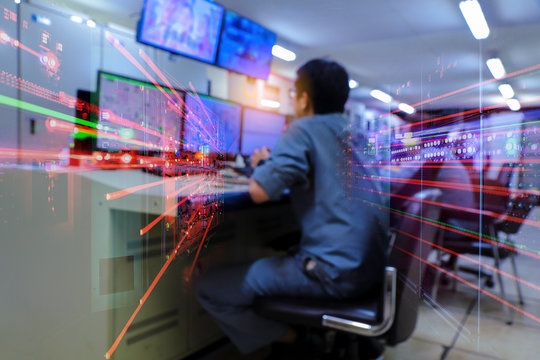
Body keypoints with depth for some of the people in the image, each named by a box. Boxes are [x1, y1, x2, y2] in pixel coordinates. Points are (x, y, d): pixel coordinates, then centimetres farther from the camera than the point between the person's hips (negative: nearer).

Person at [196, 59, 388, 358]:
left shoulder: (305, 129, -9)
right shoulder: (356, 136, 15)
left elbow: (259, 192, -16)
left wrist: (263, 163, 5)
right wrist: (274, 161, 23)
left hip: (335, 272, -9)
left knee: (209, 287, -2)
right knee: (281, 252, 34)